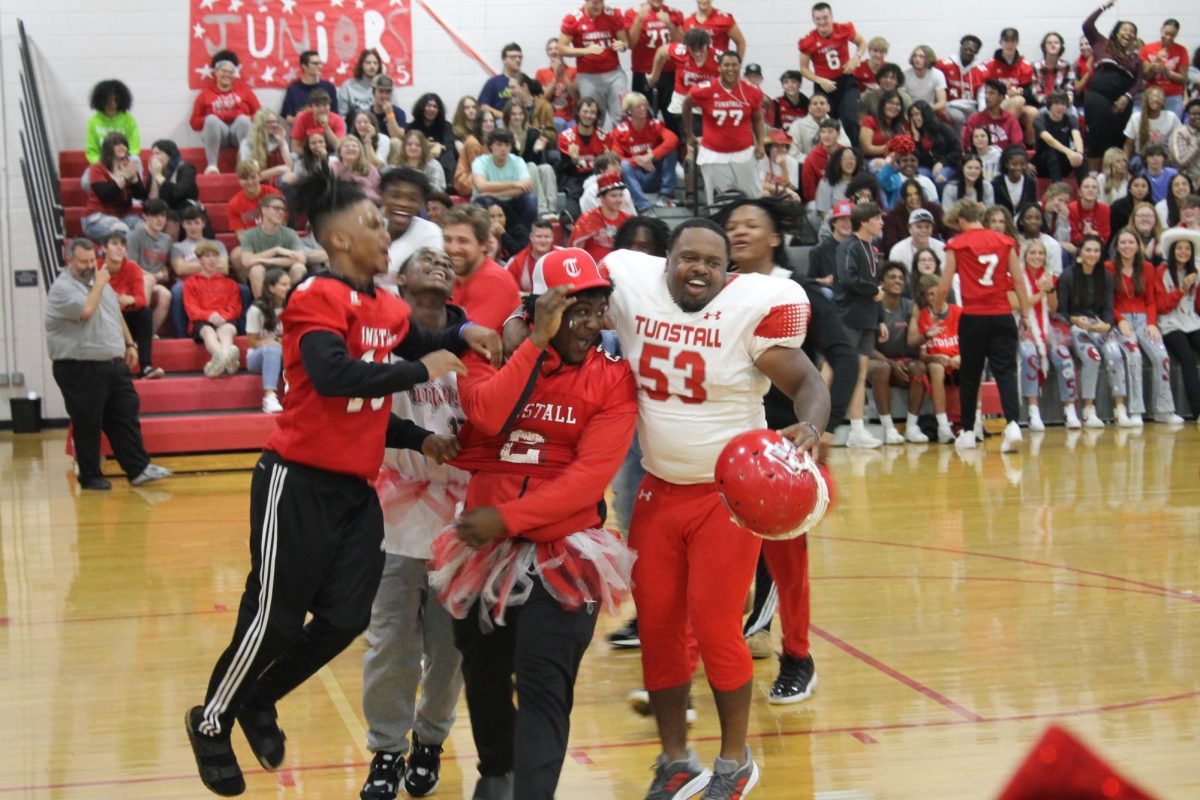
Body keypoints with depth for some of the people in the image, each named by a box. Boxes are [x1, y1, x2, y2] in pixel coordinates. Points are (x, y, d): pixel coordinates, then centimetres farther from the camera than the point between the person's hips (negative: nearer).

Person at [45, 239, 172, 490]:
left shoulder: (99, 281, 15)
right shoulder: (62, 288, -12)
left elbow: (117, 315, 24)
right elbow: (86, 310, -28)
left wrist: (129, 344, 18)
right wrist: (99, 285, -14)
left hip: (113, 364, 8)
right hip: (80, 369, -8)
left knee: (126, 418, 6)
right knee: (87, 425, 1)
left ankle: (138, 469, 10)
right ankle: (90, 477, 11)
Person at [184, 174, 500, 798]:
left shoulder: (390, 309, 11)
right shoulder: (316, 298, -14)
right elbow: (333, 376, -31)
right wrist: (420, 370, -24)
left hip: (356, 488, 8)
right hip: (300, 482, -8)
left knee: (345, 620, 6)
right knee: (274, 620, -1)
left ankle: (258, 701, 28)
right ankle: (210, 723, 21)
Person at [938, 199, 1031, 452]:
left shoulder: (956, 244, -1)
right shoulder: (1004, 242, 6)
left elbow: (944, 287, 0)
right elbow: (1019, 281, 5)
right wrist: (1026, 315, 11)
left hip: (973, 317, -2)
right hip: (1002, 316, 2)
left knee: (969, 375, 11)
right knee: (1006, 371, -1)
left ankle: (968, 432, 18)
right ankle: (1013, 424, -21)